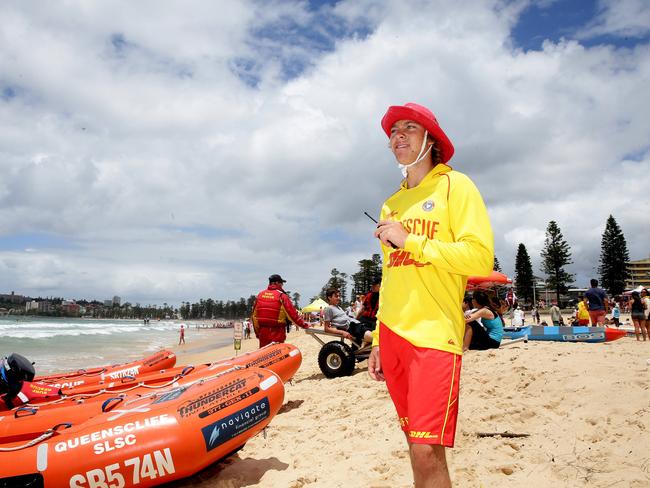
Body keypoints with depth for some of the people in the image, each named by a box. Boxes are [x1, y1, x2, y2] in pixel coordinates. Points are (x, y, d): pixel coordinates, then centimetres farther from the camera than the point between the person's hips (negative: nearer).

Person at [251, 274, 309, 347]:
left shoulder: (260, 295, 6)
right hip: (277, 333, -5)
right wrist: (305, 325, 0)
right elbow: (292, 314, -11)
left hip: (263, 332, 5)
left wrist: (257, 332, 18)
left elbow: (254, 316, 9)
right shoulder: (281, 296, -10)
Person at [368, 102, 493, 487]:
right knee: (418, 448, 12)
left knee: (428, 453, -12)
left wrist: (410, 241, -11)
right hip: (393, 334, 6)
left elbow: (481, 257, -12)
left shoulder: (454, 185, 1)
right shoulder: (392, 204, 18)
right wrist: (378, 342, 16)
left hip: (434, 332, -6)